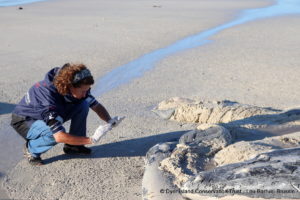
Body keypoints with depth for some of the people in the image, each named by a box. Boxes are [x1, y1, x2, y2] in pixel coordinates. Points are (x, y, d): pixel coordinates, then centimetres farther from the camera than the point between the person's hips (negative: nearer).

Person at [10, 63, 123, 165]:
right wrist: (91, 140, -38)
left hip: (49, 115, 7)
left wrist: (109, 121, -26)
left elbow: (96, 106, -6)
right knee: (55, 132, -38)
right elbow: (59, 136, -42)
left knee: (83, 104, -15)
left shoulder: (78, 87, -18)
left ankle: (73, 145, -2)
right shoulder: (49, 94, -38)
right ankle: (31, 149, -7)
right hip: (24, 121, -6)